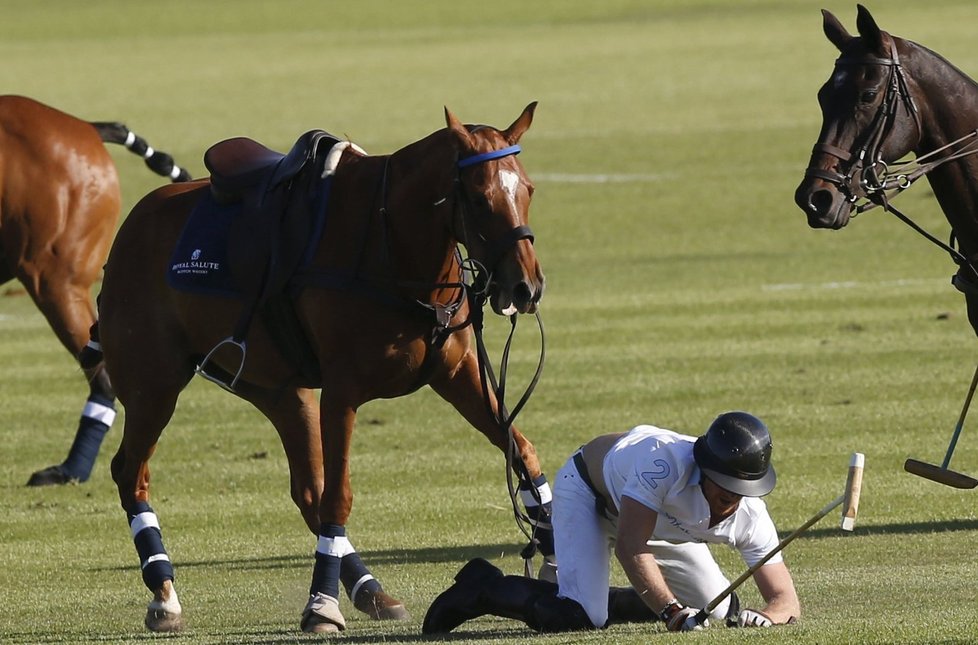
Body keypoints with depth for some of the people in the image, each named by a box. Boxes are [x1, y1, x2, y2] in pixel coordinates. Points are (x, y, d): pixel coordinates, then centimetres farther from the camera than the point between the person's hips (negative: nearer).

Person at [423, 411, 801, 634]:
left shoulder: (749, 515, -26)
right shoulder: (666, 462, -42)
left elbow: (786, 600, -24)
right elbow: (630, 548, -44)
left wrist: (769, 616, -48)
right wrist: (672, 612, -51)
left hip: (657, 520, 7)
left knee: (722, 609, 7)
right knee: (580, 617, -26)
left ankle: (596, 603, 20)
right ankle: (485, 588, -1)